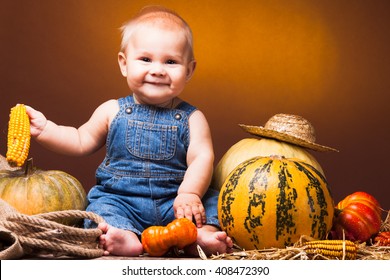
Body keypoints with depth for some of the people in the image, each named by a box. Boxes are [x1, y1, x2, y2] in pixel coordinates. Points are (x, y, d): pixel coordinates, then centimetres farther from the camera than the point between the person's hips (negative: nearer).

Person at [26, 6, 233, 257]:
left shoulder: (192, 118, 2)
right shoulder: (113, 111, 7)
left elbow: (201, 158, -9)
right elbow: (82, 141, 16)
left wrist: (190, 193, -27)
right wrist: (44, 128, 3)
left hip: (174, 204, 0)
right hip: (119, 200, 0)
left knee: (210, 199, -19)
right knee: (101, 207, -27)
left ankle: (203, 234, -42)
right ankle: (124, 237, -51)